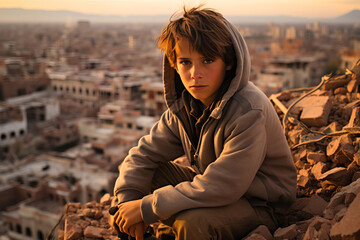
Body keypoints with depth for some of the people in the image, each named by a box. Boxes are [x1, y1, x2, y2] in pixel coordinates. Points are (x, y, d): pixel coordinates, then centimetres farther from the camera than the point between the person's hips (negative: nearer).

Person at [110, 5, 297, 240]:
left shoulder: (248, 111, -30)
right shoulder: (184, 106, -6)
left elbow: (221, 187, -34)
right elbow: (146, 152, 0)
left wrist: (147, 207, -29)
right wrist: (127, 199, -18)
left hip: (260, 205, -7)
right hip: (215, 187, 7)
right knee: (139, 171, -3)